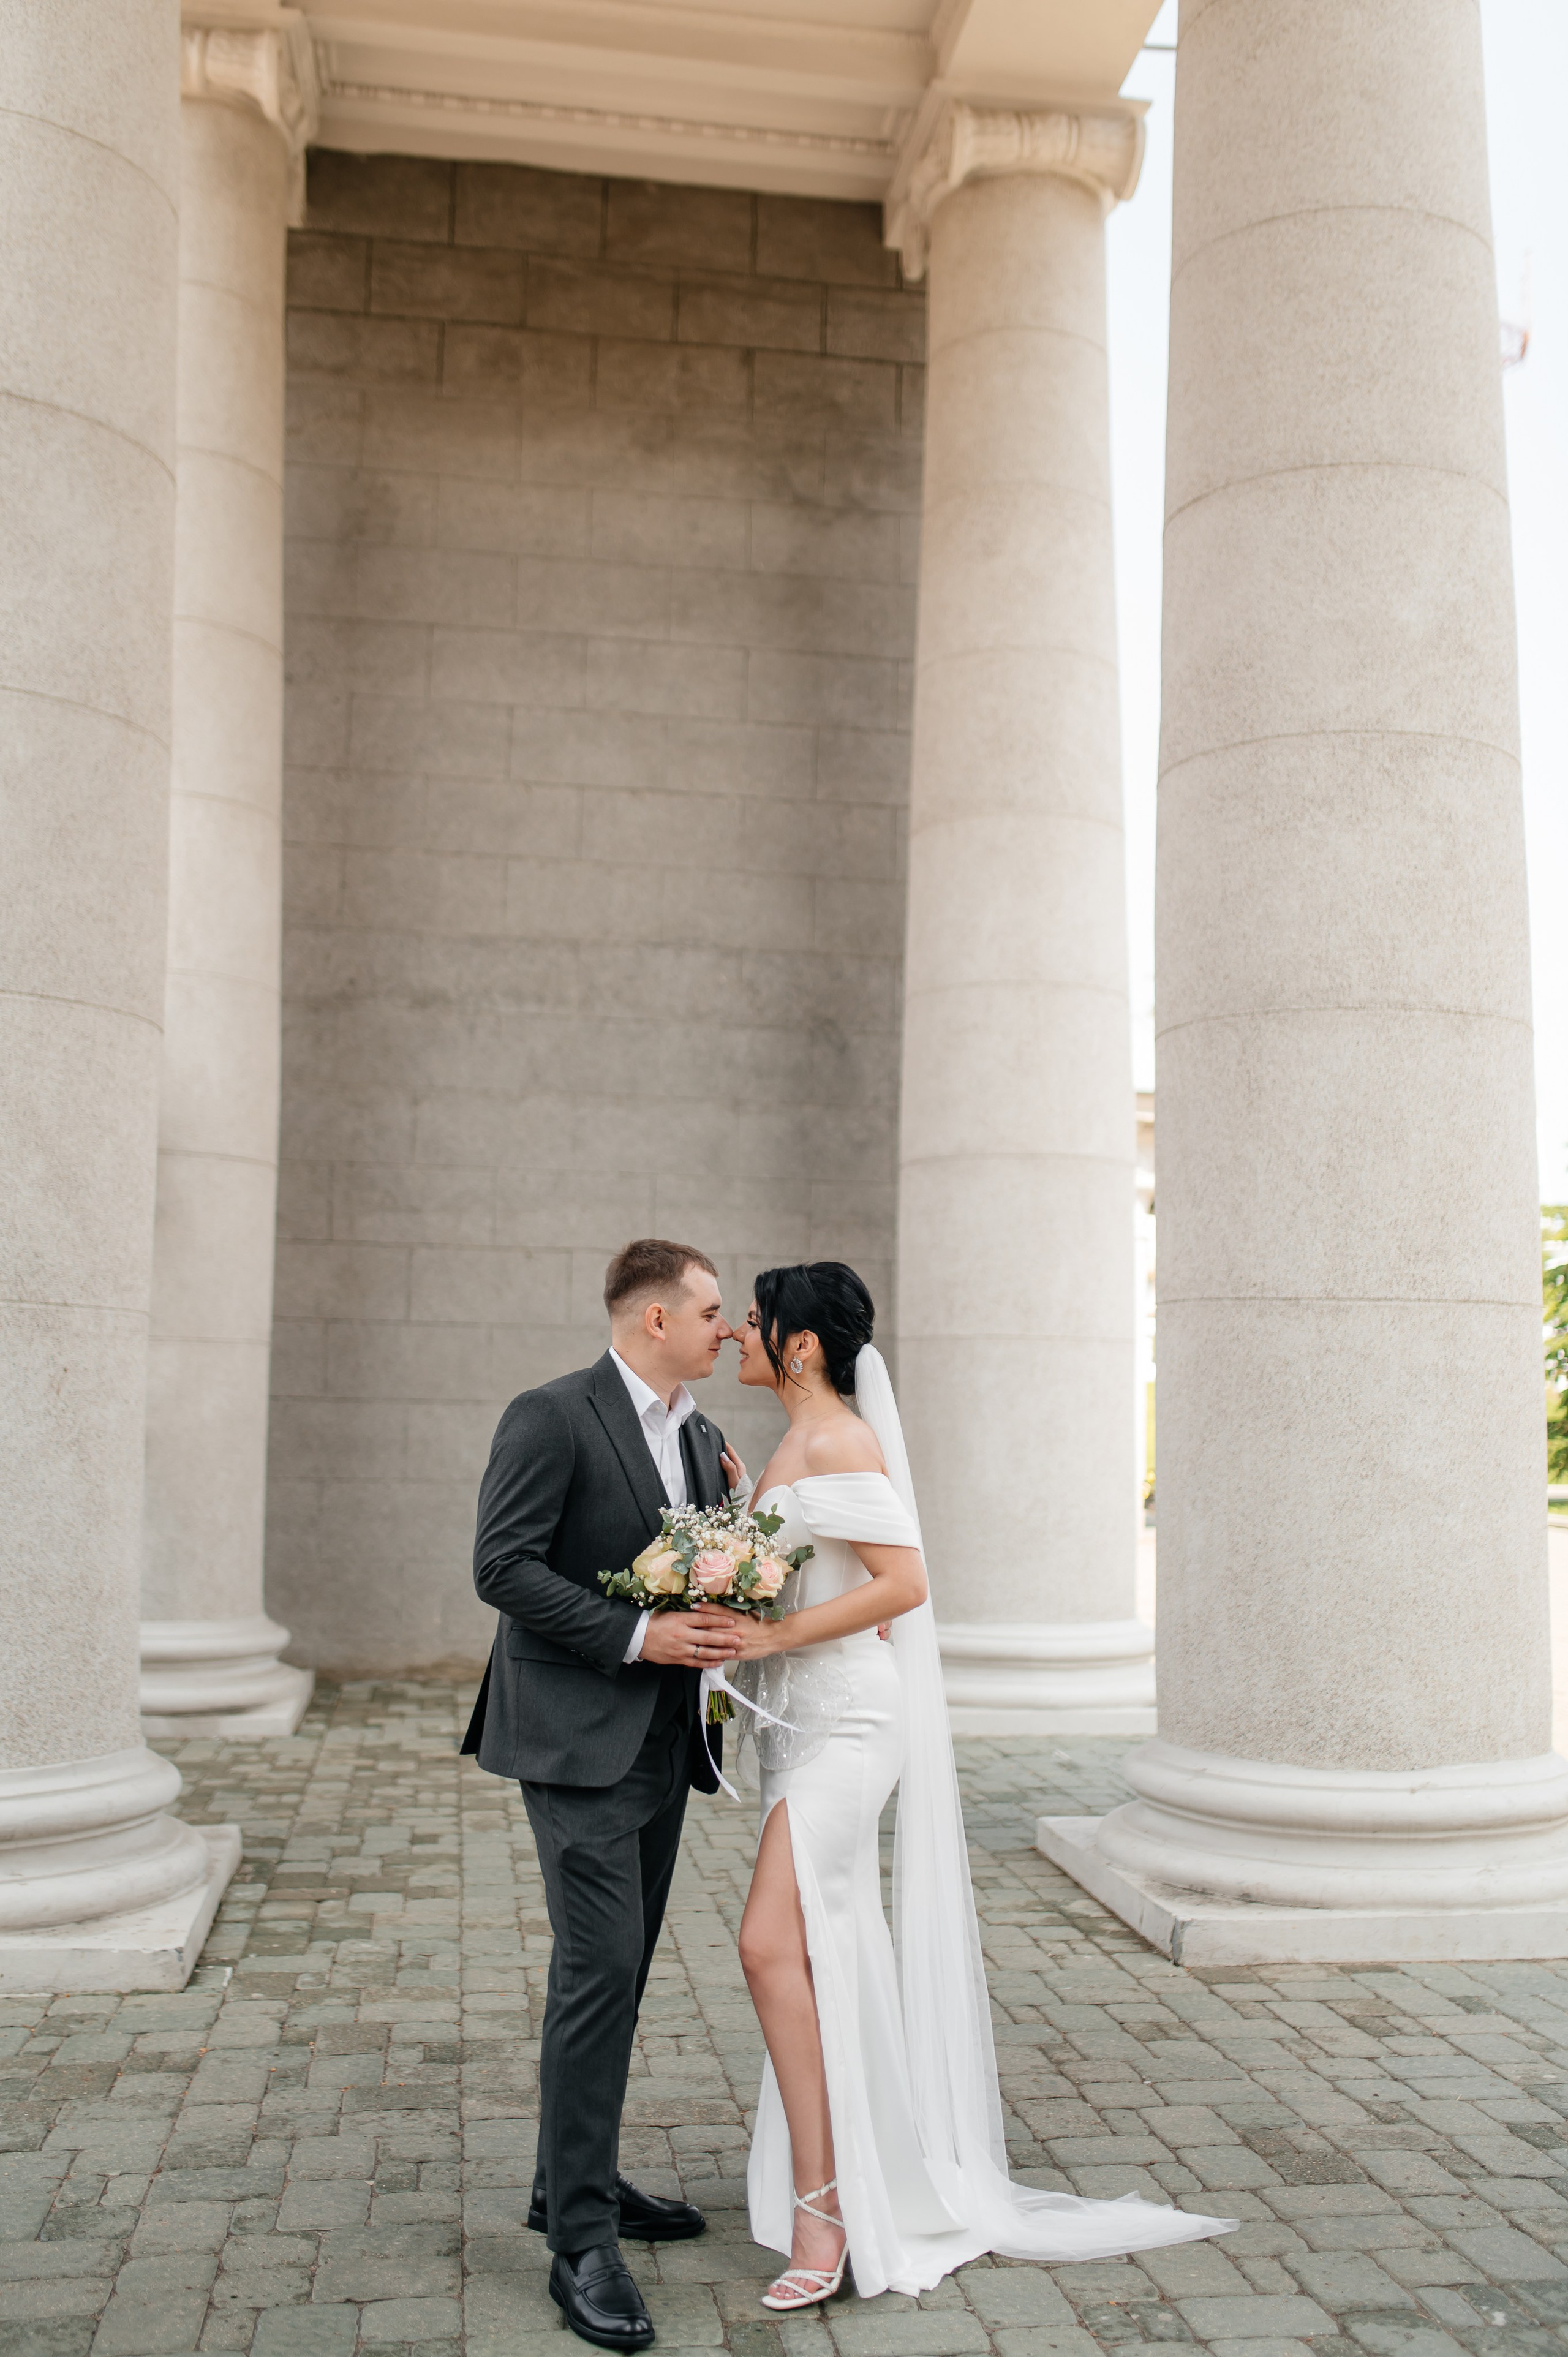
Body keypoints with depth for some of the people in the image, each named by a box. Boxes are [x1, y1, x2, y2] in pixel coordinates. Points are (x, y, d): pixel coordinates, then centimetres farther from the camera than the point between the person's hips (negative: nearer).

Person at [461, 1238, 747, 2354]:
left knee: (621, 1969, 16)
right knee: (599, 1967, -10)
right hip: (577, 1738, -8)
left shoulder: (701, 1434, 11)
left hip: (663, 1740, 8)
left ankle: (580, 2183, 32)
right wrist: (636, 1635, -22)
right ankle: (582, 2242, 0)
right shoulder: (552, 1417, -13)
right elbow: (504, 1565, -18)